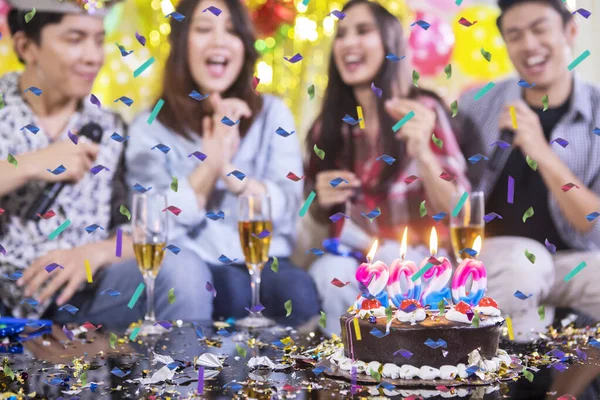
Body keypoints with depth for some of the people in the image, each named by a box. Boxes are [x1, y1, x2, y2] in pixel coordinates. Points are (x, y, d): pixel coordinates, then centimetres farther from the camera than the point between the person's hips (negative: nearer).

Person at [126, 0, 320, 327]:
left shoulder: (271, 113, 10)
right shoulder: (150, 127, 5)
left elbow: (288, 208, -2)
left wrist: (231, 171, -17)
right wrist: (211, 161, -15)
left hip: (262, 259, 2)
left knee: (298, 292, -31)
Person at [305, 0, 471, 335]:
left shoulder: (423, 112, -8)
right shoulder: (329, 126, 3)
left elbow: (454, 210, -13)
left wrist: (422, 153, -30)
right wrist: (323, 200, -10)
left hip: (417, 256, -2)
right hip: (351, 254, 3)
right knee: (331, 274, -30)